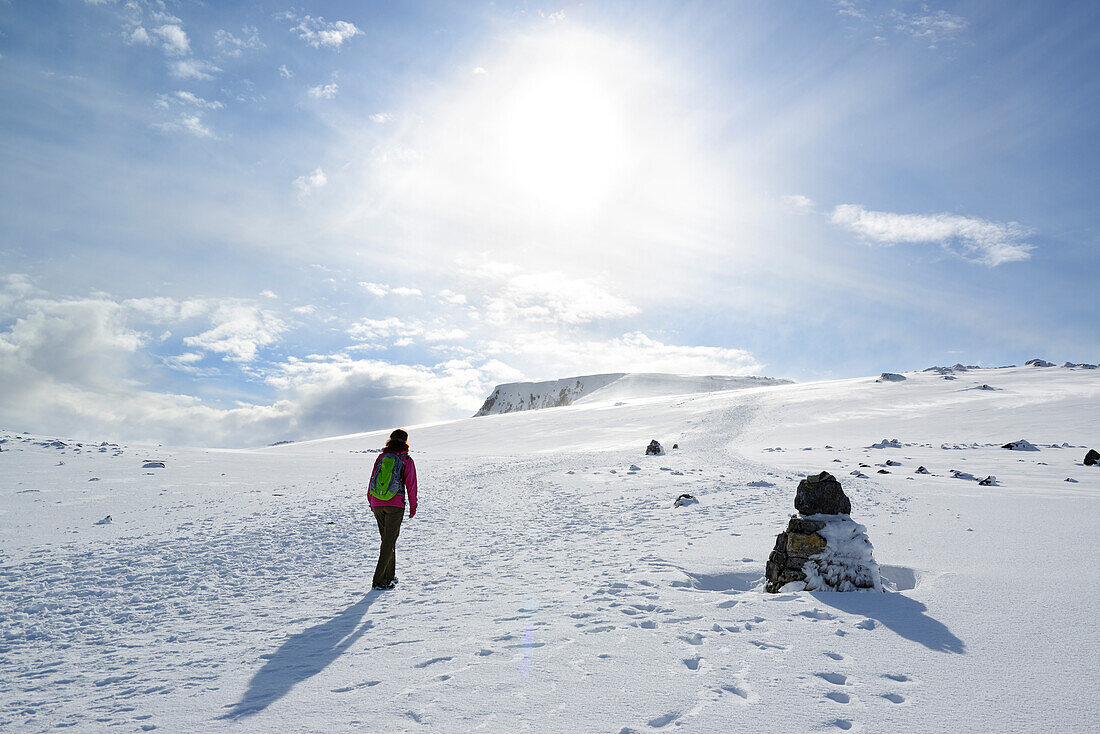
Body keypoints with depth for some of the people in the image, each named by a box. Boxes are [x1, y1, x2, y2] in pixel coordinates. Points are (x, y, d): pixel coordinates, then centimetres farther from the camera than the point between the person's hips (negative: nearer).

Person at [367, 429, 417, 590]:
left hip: (377, 504, 4)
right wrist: (413, 506, 8)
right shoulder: (406, 460, -4)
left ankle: (389, 576, 24)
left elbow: (372, 479, 10)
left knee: (386, 539, 17)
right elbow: (411, 485, -2)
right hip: (395, 505, -4)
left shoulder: (381, 457, 6)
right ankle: (378, 580, -7)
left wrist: (371, 502, 21)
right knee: (389, 542, -1)